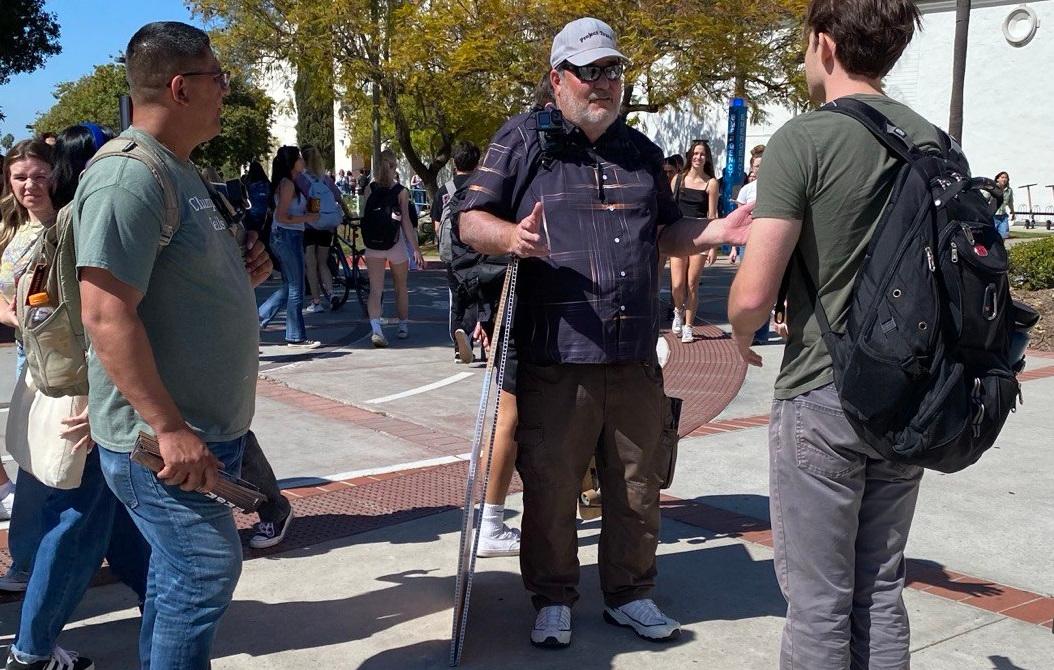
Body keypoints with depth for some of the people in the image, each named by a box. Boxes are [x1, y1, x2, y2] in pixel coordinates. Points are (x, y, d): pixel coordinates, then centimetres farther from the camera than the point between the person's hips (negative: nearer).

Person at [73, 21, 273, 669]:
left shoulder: (180, 172, 13)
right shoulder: (128, 178, -19)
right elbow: (107, 314, -26)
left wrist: (244, 271, 3)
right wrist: (170, 428, -27)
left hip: (206, 427, 10)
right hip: (162, 439, -10)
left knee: (179, 571, 19)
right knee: (208, 569, -4)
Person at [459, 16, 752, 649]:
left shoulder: (643, 151, 16)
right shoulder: (524, 140, 1)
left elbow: (666, 232, 23)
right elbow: (471, 219, -1)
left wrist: (718, 231, 5)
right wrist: (510, 235, -22)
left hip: (636, 357, 5)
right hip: (555, 358, -4)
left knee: (639, 485, 13)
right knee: (551, 485, 4)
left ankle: (630, 592, 30)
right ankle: (553, 598, 24)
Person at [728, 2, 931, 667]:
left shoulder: (805, 138, -13)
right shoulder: (933, 142, 6)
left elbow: (753, 294, -17)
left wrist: (741, 334, 3)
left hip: (822, 398, -6)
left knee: (819, 600, 5)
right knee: (881, 589, 17)